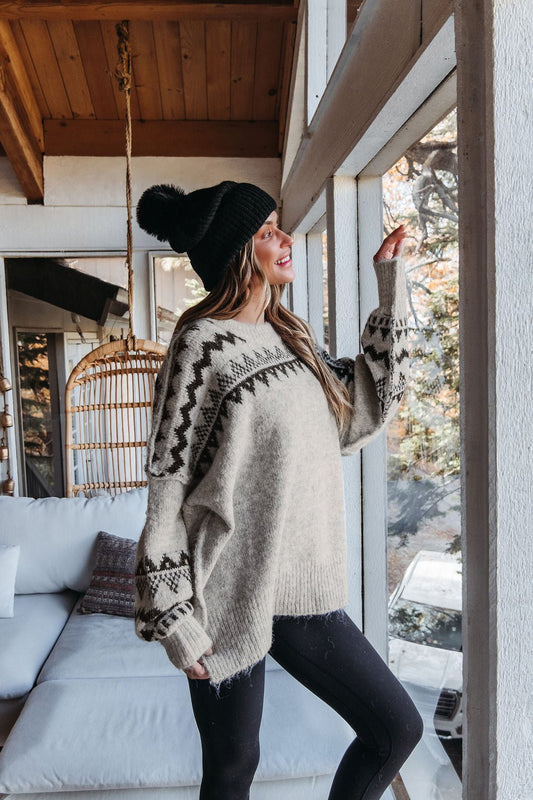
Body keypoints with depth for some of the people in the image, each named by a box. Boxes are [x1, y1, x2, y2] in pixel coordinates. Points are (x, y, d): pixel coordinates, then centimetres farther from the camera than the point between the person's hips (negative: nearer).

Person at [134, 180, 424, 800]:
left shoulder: (289, 338, 10)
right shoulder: (203, 345, -13)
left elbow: (366, 409, 13)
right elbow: (166, 489, -13)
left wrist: (391, 288, 11)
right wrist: (171, 617, -13)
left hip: (301, 590, 7)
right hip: (231, 595, -7)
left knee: (397, 728, 12)